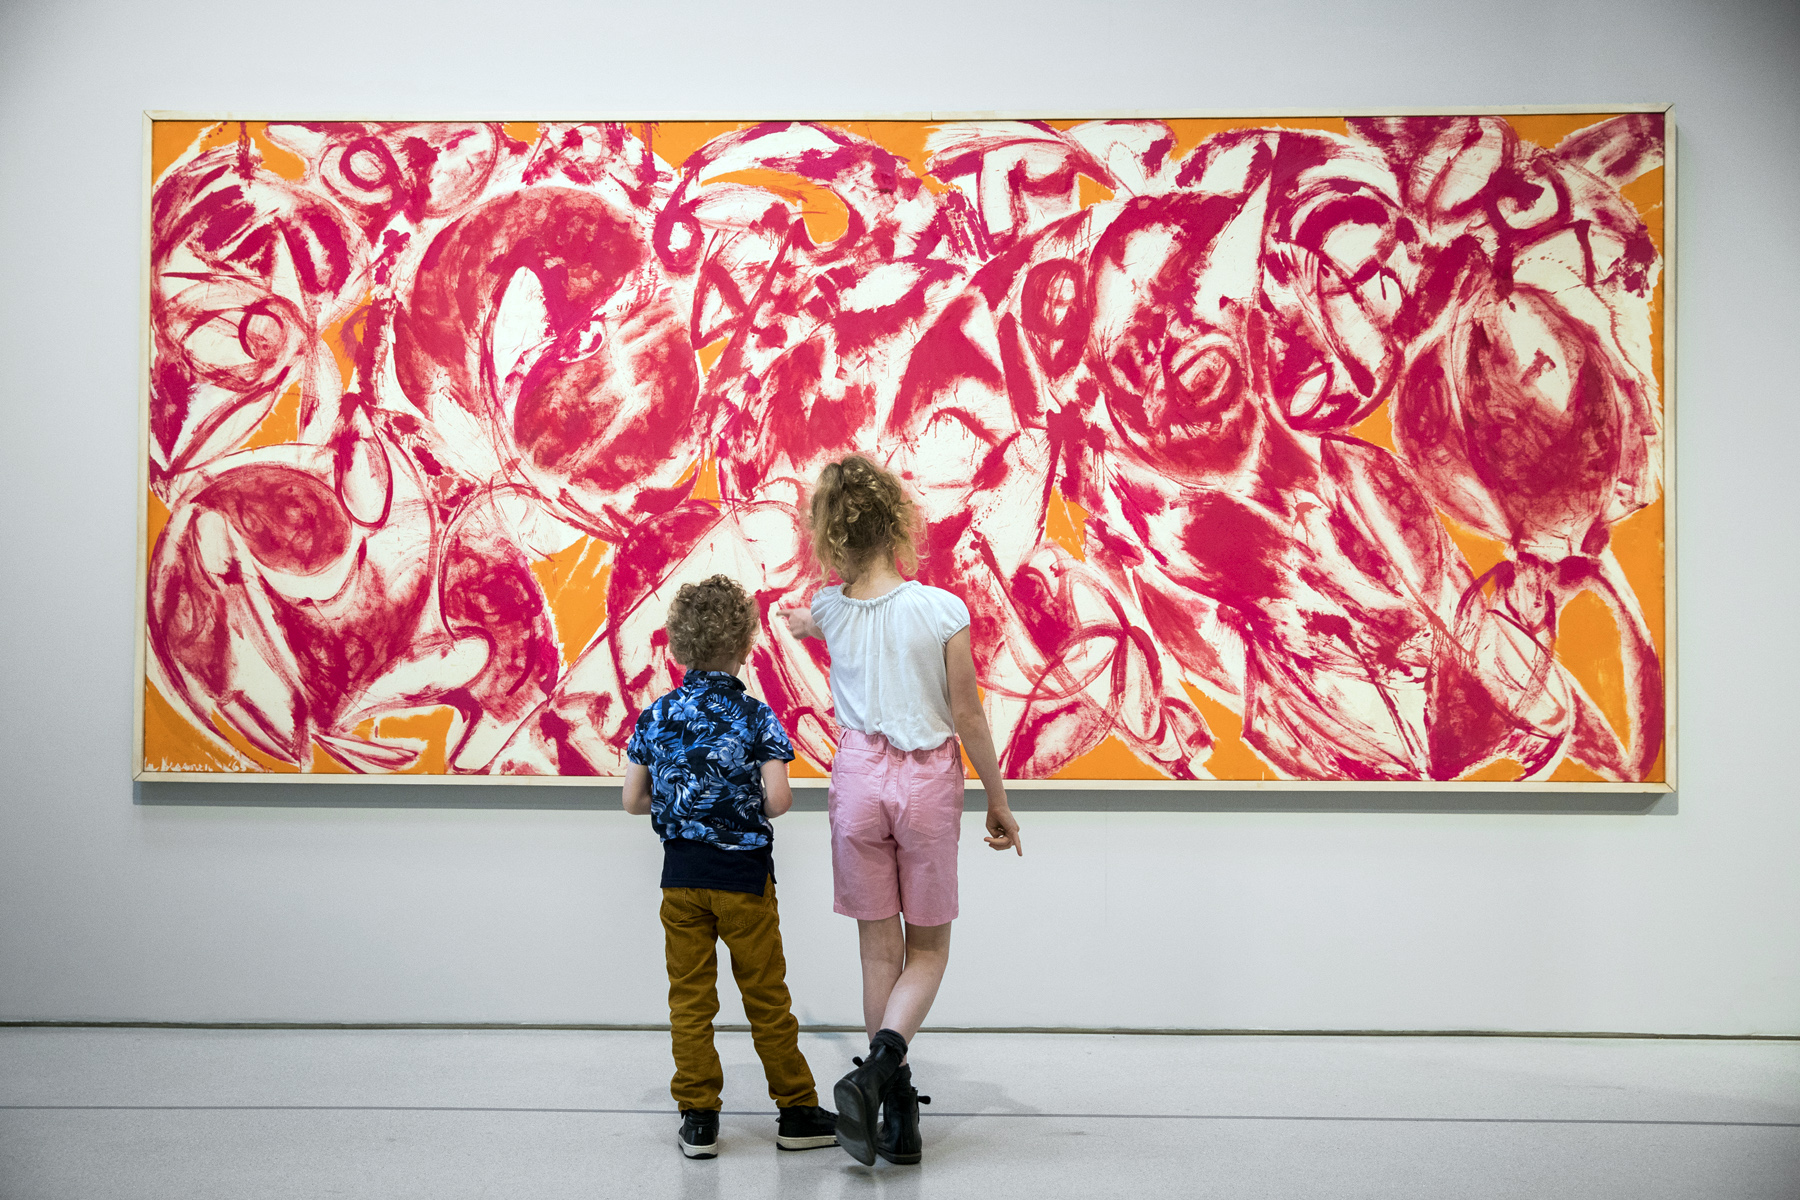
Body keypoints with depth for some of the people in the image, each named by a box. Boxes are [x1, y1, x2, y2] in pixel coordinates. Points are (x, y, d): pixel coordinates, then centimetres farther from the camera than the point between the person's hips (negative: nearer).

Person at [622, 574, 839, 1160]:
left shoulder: (656, 716, 1)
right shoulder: (755, 716, -8)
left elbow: (633, 800, 3)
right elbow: (777, 799, -14)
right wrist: (746, 808, 7)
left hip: (680, 875, 3)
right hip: (744, 875, -3)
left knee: (689, 997, 9)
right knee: (766, 997, 7)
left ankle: (698, 1117, 11)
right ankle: (797, 1111, 16)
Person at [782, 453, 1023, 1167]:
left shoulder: (828, 611, -2)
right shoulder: (942, 610, -12)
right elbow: (968, 719, -7)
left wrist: (797, 620, 51)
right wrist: (998, 802, 5)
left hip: (858, 779, 2)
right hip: (928, 783, -2)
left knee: (880, 950, 11)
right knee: (928, 950, 12)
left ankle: (897, 1114, 13)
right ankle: (877, 1068, -12)